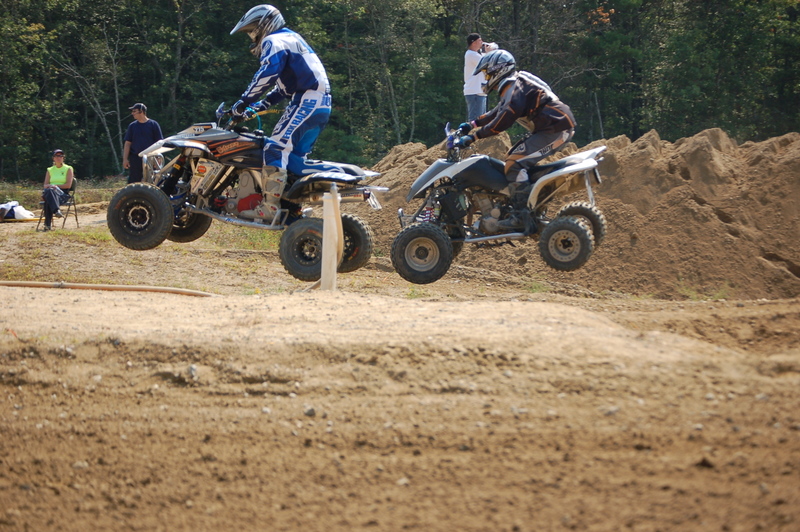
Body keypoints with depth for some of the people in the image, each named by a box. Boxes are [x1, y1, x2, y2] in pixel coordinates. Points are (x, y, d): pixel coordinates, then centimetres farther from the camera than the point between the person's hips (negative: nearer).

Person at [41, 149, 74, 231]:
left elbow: (68, 185, 0)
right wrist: (50, 186, -10)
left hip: (63, 194, -2)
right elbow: (45, 185, 15)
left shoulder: (68, 169, 12)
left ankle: (48, 224, -48)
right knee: (48, 191, -40)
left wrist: (56, 186, -11)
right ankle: (57, 210, -58)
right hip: (51, 191, 2)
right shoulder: (49, 170, 23)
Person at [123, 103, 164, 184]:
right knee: (133, 181, -1)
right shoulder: (132, 126, 8)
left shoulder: (153, 125, 0)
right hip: (135, 158, 2)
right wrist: (125, 159, 1)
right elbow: (128, 143, 8)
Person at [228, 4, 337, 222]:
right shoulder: (291, 40, 30)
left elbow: (267, 74, -20)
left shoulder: (273, 41, -1)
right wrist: (258, 106, 25)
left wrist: (244, 102, -15)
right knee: (292, 158, 8)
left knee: (275, 148, -15)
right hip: (321, 105, 10)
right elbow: (283, 87, 32)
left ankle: (269, 206, -24)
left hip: (306, 101, -10)